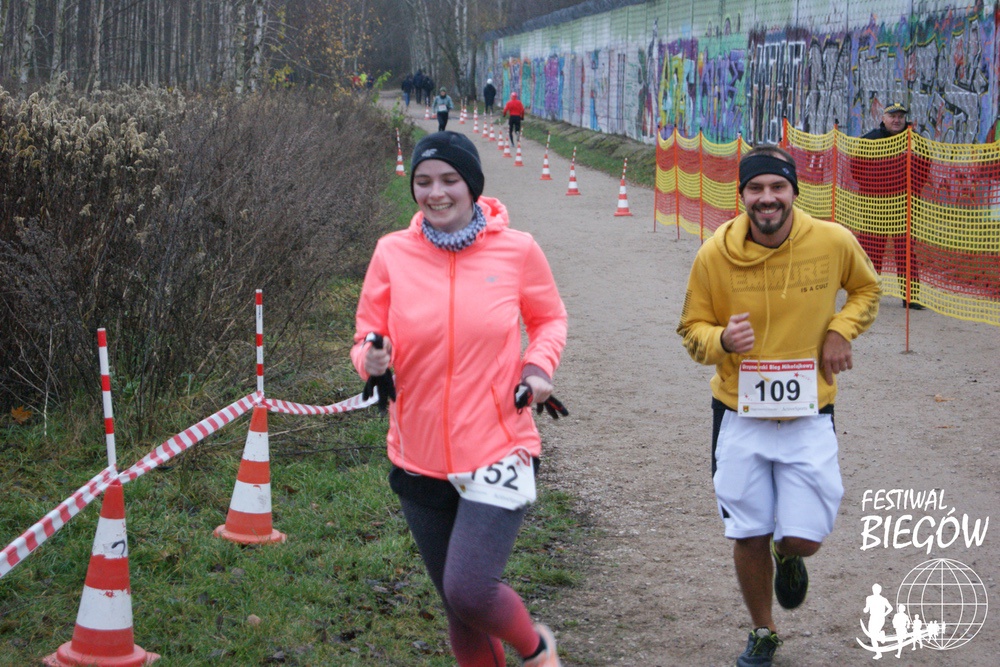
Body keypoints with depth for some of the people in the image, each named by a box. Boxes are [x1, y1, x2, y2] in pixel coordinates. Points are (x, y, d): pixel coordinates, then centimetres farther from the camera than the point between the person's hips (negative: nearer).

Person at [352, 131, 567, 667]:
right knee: (458, 605, 12)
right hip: (420, 460, 3)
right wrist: (372, 359, -16)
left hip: (499, 453, -3)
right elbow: (367, 338, 7)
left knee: (469, 590, -17)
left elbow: (550, 319, 13)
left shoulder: (516, 249, -4)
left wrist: (537, 366, -7)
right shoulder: (393, 253, -2)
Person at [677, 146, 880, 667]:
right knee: (749, 538, 8)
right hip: (739, 415, 0)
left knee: (803, 539, -4)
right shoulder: (715, 255, -12)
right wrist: (721, 340, -23)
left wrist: (841, 330, -7)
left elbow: (865, 290, 12)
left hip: (809, 417, 0)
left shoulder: (834, 242, -10)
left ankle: (788, 559, 36)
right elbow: (692, 329, 0)